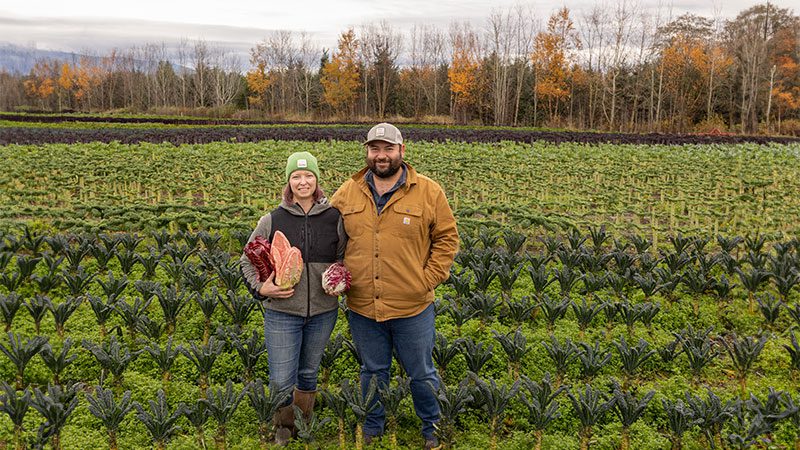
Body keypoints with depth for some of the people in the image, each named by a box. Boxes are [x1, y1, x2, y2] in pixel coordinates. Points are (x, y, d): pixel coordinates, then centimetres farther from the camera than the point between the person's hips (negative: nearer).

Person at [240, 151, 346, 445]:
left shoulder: (334, 219, -2)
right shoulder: (272, 221, -5)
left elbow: (344, 258, 12)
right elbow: (247, 260, 5)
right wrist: (260, 288, -11)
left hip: (323, 312, 2)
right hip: (282, 312, -1)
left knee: (308, 373, 19)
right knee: (281, 380, 0)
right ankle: (283, 427, 30)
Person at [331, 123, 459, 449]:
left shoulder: (428, 192, -5)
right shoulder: (348, 193, 2)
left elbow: (446, 238, 0)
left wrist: (428, 279, -8)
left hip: (412, 307, -2)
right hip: (362, 307, 2)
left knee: (421, 374, 12)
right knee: (373, 372, 19)